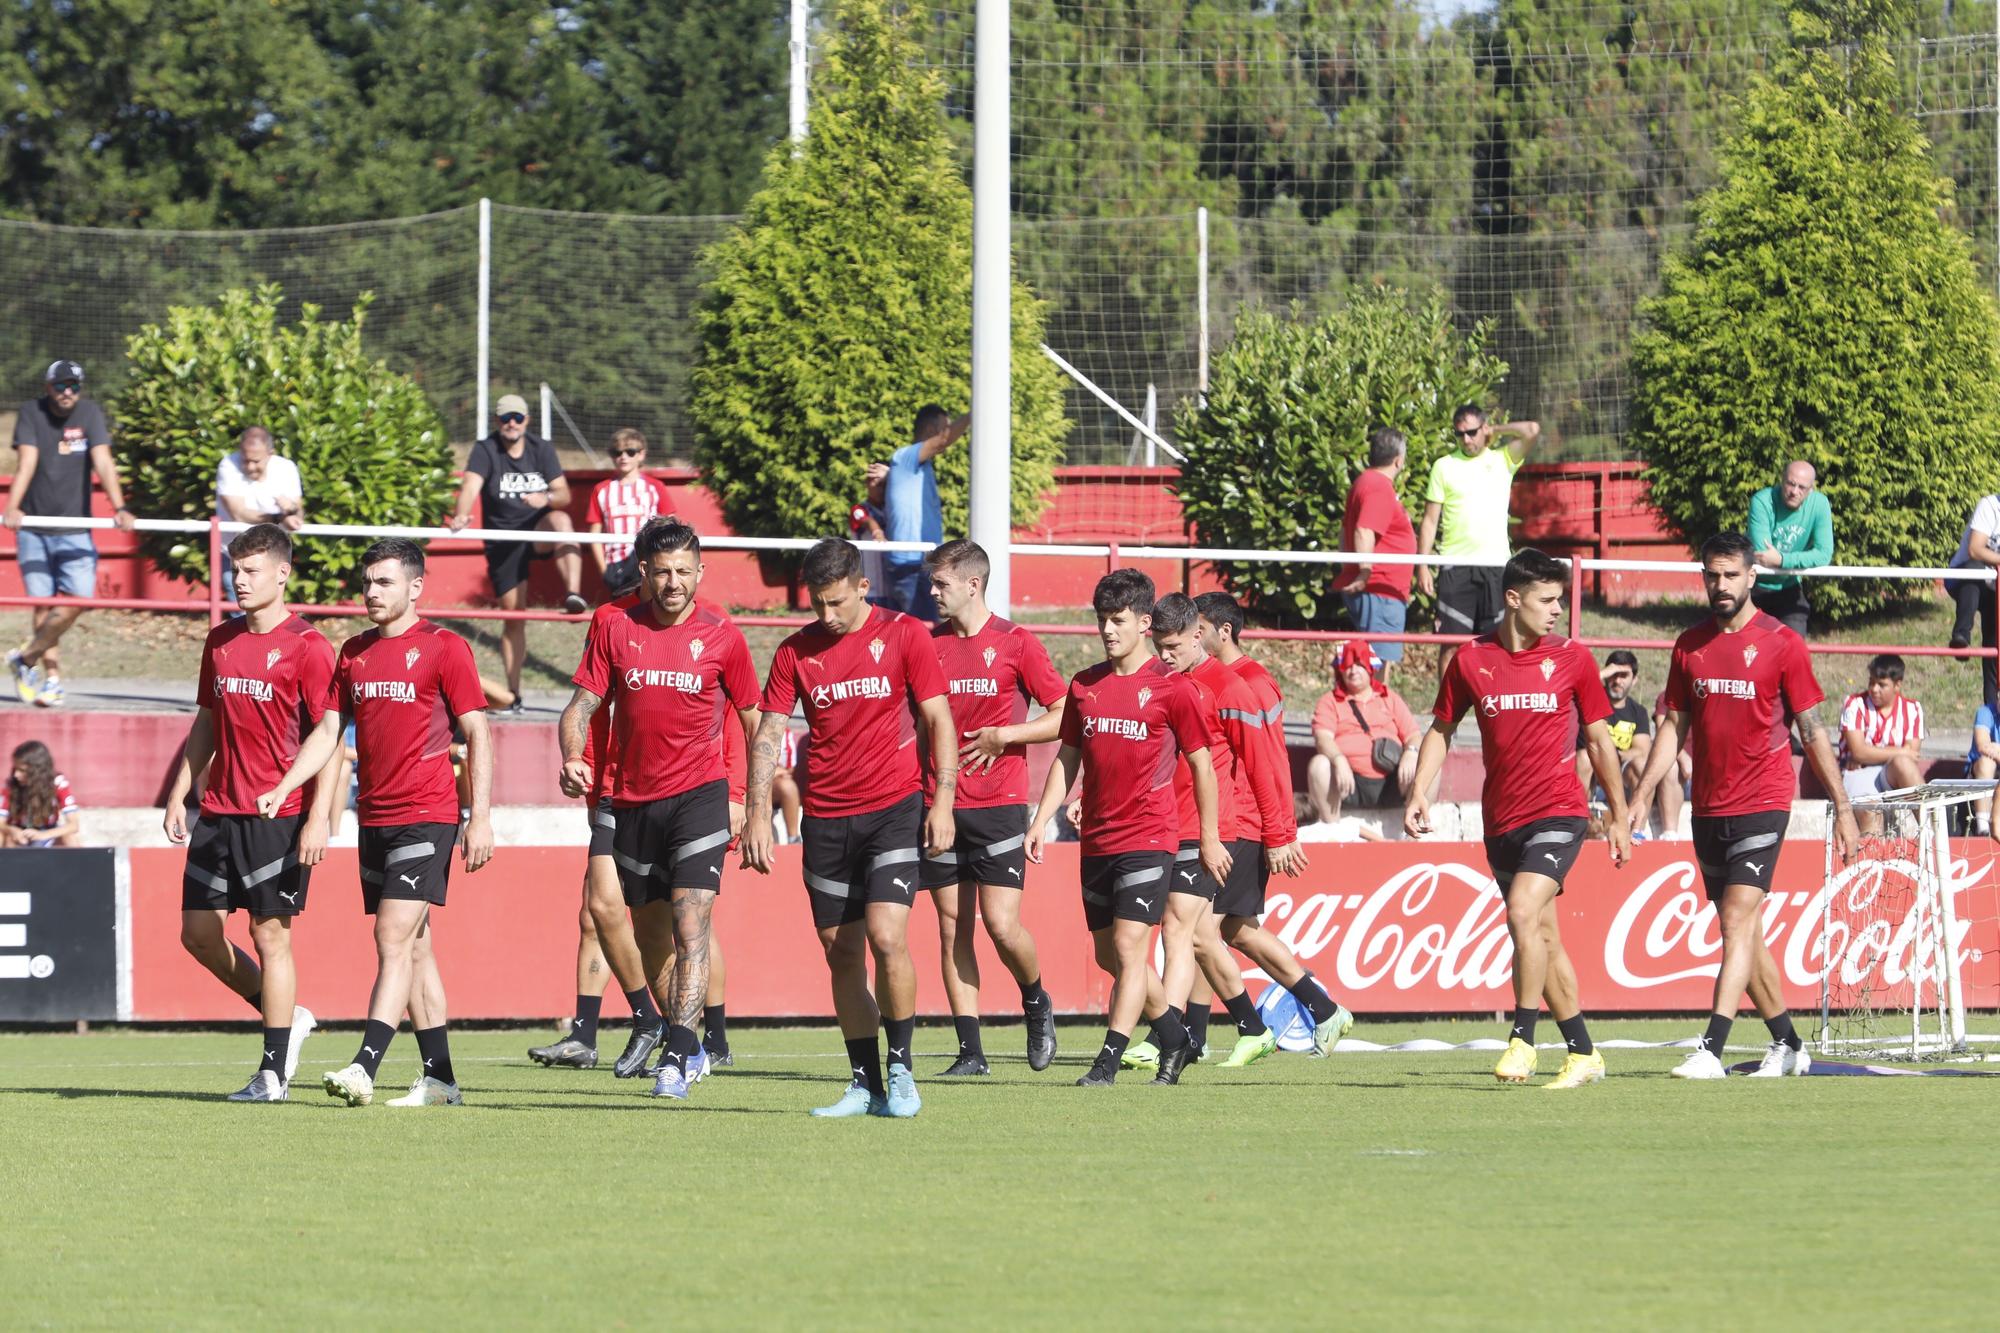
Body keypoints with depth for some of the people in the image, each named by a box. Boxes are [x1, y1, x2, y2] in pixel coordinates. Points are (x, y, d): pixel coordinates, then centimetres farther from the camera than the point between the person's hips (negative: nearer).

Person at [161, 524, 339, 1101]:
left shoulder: (306, 647, -9)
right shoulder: (221, 641, 12)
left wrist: (319, 817, -18)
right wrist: (179, 794, 14)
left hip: (279, 815, -7)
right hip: (219, 810, 7)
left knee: (270, 934, -4)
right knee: (198, 931, 6)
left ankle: (274, 1072, 3)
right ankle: (288, 1016, 23)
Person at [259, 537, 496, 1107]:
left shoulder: (443, 648, -5)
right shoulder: (354, 652, 13)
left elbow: (477, 734, -5)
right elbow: (328, 730, 16)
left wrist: (481, 818, -11)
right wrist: (283, 788, 2)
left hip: (426, 815, -7)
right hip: (374, 819, 7)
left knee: (395, 940, -15)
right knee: (415, 947, 8)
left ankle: (364, 1068, -23)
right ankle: (439, 1077, 11)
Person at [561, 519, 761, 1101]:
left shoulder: (721, 636, -1)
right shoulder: (618, 633, 3)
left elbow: (755, 721, 7)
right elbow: (580, 707, 3)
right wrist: (572, 759, -18)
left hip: (698, 795, -3)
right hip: (633, 802, 3)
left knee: (690, 930, -16)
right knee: (652, 939, 12)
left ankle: (678, 1058, -19)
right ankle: (686, 1044, 29)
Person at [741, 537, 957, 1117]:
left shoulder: (903, 635, -2)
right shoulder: (797, 651, 5)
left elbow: (939, 720, 0)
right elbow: (768, 733, 6)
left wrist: (943, 800, -8)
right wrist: (758, 813, -3)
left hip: (894, 809, -3)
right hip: (825, 819, 3)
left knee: (886, 936, -18)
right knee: (842, 954, 4)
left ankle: (901, 1069, -4)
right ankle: (866, 1084, 12)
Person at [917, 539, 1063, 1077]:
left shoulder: (1015, 643, -2)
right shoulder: (928, 644, 9)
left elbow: (1065, 716, 0)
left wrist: (1005, 735, -12)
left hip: (999, 805, -4)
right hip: (939, 805, 4)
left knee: (1002, 923, -11)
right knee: (952, 928, 2)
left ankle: (1036, 1002, 18)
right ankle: (970, 1050, 5)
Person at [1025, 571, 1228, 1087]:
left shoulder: (1169, 687, -5)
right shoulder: (1084, 686, 9)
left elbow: (1201, 764, 1)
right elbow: (1067, 759, 16)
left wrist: (1210, 838, 2)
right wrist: (1041, 821, 7)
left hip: (1149, 836, -6)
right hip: (1097, 840, 6)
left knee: (1129, 944, -14)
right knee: (1110, 956, 10)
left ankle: (1109, 1060, -14)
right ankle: (1175, 1038, 27)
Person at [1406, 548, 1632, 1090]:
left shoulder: (1572, 658, 0)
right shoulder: (1471, 659, 3)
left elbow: (1599, 740, 7)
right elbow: (1441, 730, 13)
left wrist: (1619, 818, 9)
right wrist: (1419, 792, -1)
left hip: (1558, 811, -4)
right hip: (1501, 818, 4)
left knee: (1524, 913, -23)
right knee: (1543, 939, 8)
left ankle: (1522, 1041, -16)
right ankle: (1583, 1055, 18)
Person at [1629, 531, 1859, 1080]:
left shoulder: (1781, 643, -4)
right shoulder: (1690, 645, 9)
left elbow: (1814, 731, -1)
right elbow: (1673, 728, 14)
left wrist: (1843, 808, -1)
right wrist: (1639, 799, 7)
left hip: (1762, 804, -6)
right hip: (1709, 808, 6)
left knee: (1738, 921, -16)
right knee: (1743, 932, 10)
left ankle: (1711, 1050, -23)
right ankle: (1787, 1045, 23)